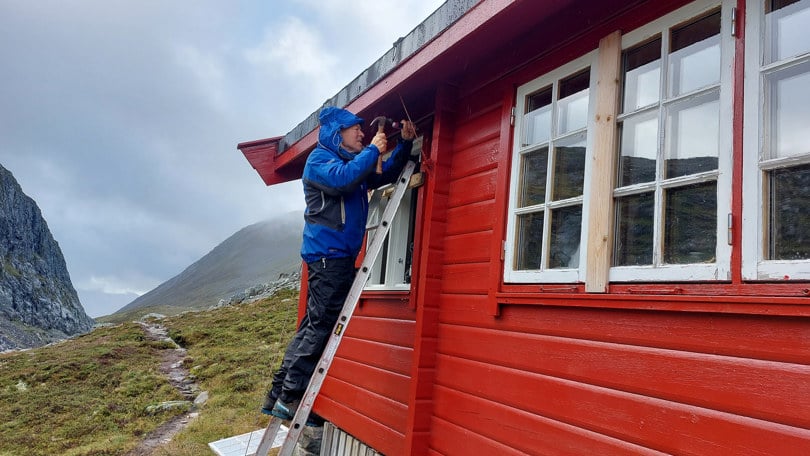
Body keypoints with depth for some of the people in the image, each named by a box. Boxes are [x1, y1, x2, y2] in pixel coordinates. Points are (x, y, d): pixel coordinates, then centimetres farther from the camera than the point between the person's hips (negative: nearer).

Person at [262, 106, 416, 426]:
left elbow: (385, 177, 28)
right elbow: (342, 180, -24)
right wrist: (373, 150, -12)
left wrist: (405, 144, 17)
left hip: (338, 257, 9)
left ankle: (278, 395, 13)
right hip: (327, 253, -9)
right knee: (321, 325, -11)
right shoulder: (320, 159, -3)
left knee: (313, 326, 8)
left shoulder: (351, 162, 24)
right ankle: (290, 398, -5)